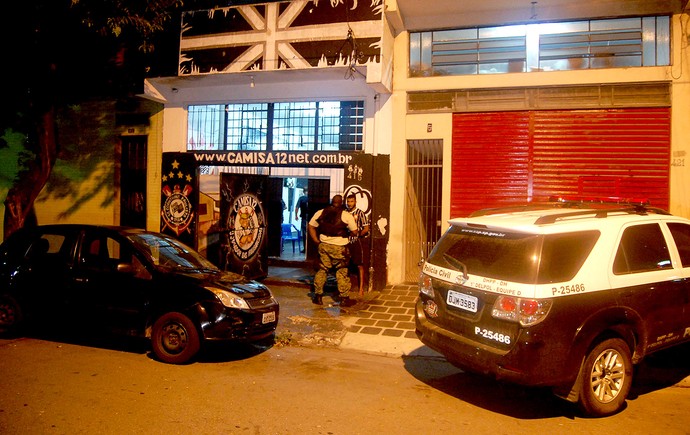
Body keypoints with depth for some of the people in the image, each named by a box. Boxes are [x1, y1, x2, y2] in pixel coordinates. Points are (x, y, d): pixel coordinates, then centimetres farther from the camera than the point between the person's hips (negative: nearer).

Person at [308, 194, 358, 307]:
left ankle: (318, 296, 19)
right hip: (340, 247, -3)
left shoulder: (320, 213, 3)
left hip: (324, 246, 3)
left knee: (322, 270, 13)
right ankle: (344, 299, 12)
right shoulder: (346, 215, -7)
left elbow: (311, 227, 7)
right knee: (342, 272, 6)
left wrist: (317, 241, 11)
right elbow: (354, 232, -5)